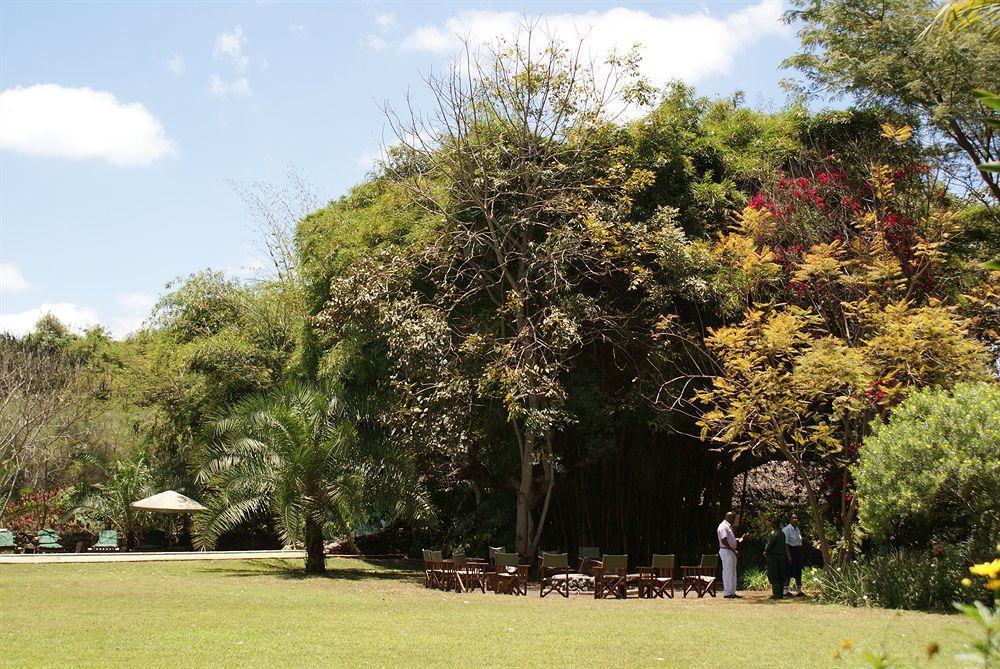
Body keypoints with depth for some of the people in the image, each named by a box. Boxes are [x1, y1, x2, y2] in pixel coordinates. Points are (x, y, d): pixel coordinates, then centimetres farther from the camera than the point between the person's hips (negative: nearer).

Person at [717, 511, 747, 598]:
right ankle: (727, 593, -4)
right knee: (728, 573, -7)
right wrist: (734, 550, -23)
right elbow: (724, 541, -22)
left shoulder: (729, 526, 19)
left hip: (732, 552, 10)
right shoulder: (723, 526, -14)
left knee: (733, 573, 12)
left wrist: (741, 538, 21)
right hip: (726, 551, -10)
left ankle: (732, 592, 16)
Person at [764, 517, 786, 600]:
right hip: (781, 555, 8)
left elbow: (769, 545, -14)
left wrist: (766, 552, 5)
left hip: (773, 556, -8)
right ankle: (780, 593, 14)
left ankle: (777, 593, -7)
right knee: (780, 576, 11)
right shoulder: (782, 533, 9)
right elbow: (784, 545, 14)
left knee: (773, 576, -3)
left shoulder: (773, 533, -15)